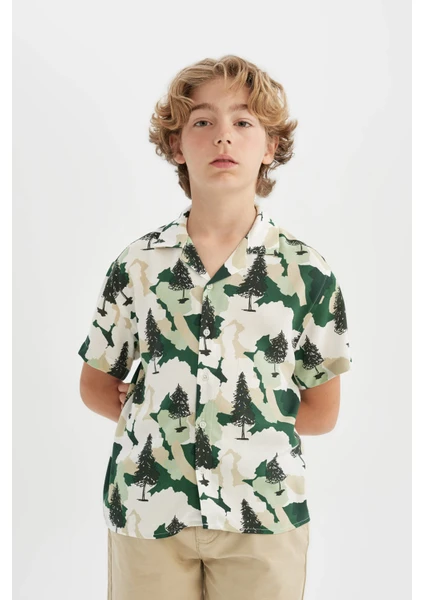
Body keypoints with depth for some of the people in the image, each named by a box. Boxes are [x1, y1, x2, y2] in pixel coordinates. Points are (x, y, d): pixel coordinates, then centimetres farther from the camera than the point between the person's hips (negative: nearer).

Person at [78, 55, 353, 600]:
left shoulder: (306, 271, -4)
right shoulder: (136, 265, -1)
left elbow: (321, 412, 2)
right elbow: (96, 385, 9)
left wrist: (246, 416, -7)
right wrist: (154, 415, -5)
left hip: (263, 513, 0)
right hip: (147, 509, 1)